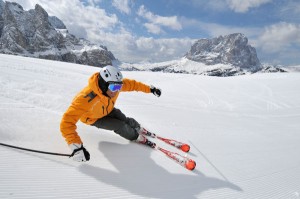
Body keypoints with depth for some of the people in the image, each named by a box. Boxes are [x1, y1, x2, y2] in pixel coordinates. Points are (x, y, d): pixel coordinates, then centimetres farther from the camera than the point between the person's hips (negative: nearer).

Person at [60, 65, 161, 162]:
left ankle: (139, 129, 33)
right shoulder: (86, 98, -48)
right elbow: (67, 122, -49)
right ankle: (137, 137, 16)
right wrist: (76, 147, -57)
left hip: (108, 110, 4)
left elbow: (132, 84, -12)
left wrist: (150, 89, -6)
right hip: (93, 118, -4)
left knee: (126, 121, -3)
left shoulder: (115, 85, -31)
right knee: (120, 126, -16)